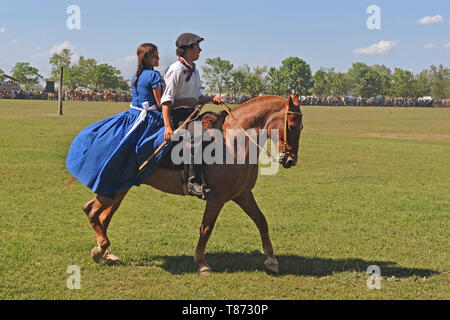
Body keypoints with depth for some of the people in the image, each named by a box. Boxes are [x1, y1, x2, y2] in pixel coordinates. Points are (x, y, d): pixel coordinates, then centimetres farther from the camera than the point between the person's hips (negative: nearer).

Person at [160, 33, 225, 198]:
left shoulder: (194, 71, 18)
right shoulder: (176, 69, -11)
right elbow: (166, 100, -16)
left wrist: (212, 98, 1)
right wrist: (168, 127, -24)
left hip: (192, 113, 10)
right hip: (178, 115, -10)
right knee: (198, 135, -32)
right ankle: (194, 182, -33)